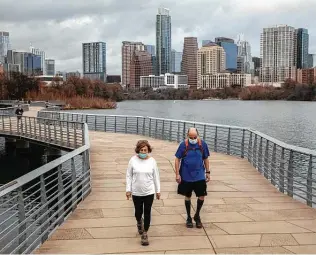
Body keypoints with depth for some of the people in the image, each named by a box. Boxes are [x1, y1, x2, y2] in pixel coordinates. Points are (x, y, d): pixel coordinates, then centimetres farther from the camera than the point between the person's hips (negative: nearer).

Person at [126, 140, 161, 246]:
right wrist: (128, 189, -4)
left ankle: (145, 234, 15)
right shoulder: (133, 160, -8)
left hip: (149, 192, 0)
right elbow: (129, 175, -1)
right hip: (136, 192, 0)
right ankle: (139, 222, 47)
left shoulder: (152, 160, -5)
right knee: (138, 212, 13)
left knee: (147, 213, 3)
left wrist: (158, 190, 5)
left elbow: (156, 177, 2)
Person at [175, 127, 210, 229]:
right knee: (187, 197, 12)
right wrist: (177, 174, -8)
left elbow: (206, 159, 7)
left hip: (199, 176, 1)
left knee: (201, 196, 1)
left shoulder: (203, 144, -5)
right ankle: (188, 218, 29)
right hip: (186, 176, -1)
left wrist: (207, 172, 7)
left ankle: (197, 216, 25)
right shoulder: (183, 145, -10)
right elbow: (177, 159, -4)